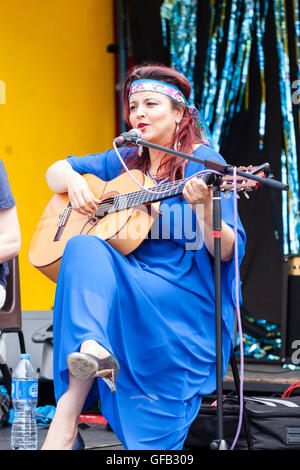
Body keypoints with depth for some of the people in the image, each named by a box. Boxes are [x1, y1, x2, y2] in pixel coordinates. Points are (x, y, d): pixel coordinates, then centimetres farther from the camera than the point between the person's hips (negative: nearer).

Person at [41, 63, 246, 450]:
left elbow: (226, 252, -11)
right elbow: (55, 171, 22)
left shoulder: (204, 162, -4)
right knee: (84, 247, -26)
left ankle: (68, 413, -37)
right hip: (126, 281, 5)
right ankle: (91, 350, -49)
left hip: (189, 298, -5)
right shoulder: (126, 160, 14)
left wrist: (205, 208, -31)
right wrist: (74, 183, -1)